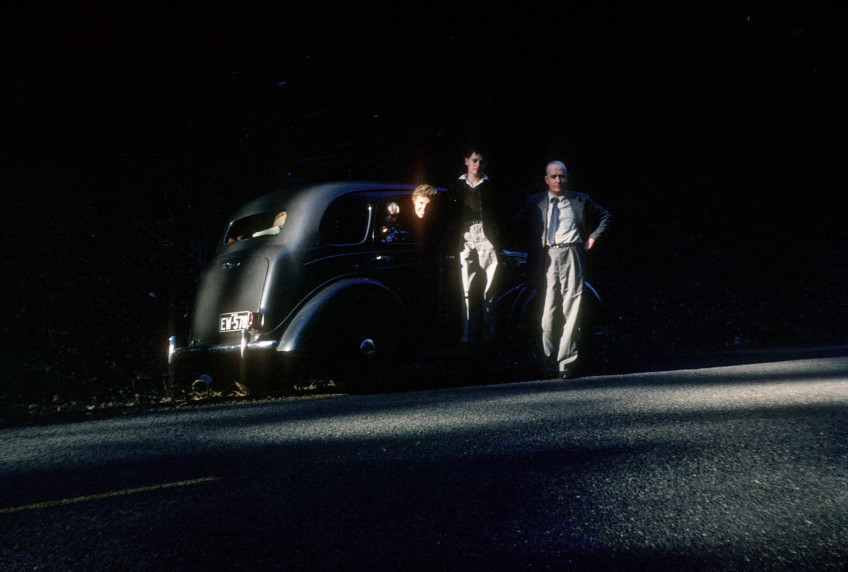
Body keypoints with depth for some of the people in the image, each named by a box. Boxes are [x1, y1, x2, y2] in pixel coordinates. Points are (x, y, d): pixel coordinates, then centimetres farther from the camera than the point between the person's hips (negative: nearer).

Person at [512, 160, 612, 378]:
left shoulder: (580, 200, 16)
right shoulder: (534, 202, 14)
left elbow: (606, 217, 26)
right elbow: (515, 226, 15)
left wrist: (593, 237, 13)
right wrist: (533, 246, 6)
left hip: (572, 256, 0)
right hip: (547, 258, 0)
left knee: (571, 309, -5)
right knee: (548, 309, -6)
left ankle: (566, 362, -2)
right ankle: (549, 360, 1)